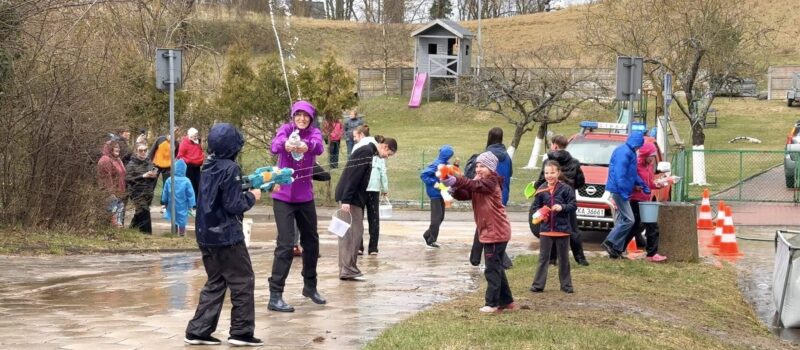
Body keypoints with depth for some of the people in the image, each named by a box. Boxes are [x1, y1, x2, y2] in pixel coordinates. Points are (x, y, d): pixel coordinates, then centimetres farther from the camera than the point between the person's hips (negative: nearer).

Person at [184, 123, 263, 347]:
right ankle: (241, 332, 4)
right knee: (243, 282, 2)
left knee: (215, 283, 14)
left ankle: (198, 331, 9)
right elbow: (233, 205, -18)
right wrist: (251, 197, -1)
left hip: (206, 235, 8)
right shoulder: (230, 168, -15)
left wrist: (245, 189, 12)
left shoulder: (208, 167, 10)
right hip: (226, 236, -8)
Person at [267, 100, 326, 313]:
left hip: (305, 197, 4)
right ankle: (275, 296, -10)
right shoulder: (286, 129, -7)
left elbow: (319, 148, -25)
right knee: (286, 245, -12)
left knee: (311, 241, 15)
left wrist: (307, 146, -49)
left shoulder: (314, 133, -1)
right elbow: (274, 146, -29)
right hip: (283, 197, -4)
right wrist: (285, 145, -53)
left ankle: (310, 287, 36)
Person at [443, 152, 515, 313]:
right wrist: (454, 188, -24)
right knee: (497, 268, 16)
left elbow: (475, 185, -32)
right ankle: (506, 301, 24)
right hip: (489, 232, 9)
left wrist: (456, 181, -45)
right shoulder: (479, 182, 13)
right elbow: (464, 195, -2)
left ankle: (492, 303, 0)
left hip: (496, 232, -9)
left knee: (492, 269, -5)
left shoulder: (491, 182, -12)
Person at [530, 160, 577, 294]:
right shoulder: (541, 190, 2)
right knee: (543, 258, 5)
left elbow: (574, 205, -6)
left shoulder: (566, 189, -5)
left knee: (563, 258, 10)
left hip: (562, 229, -2)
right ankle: (538, 284, 8)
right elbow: (534, 207, 8)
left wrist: (562, 207, -23)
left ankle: (566, 284, 19)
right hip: (546, 229, 2)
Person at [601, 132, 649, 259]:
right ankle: (610, 242, -9)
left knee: (621, 220, 12)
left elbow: (633, 173, 26)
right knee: (628, 220, -11)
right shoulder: (624, 152, -17)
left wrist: (642, 185, 23)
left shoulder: (630, 152, 16)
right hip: (618, 190, -11)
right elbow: (620, 174, -24)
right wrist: (624, 193, -24)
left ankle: (616, 249, 13)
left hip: (620, 191, 11)